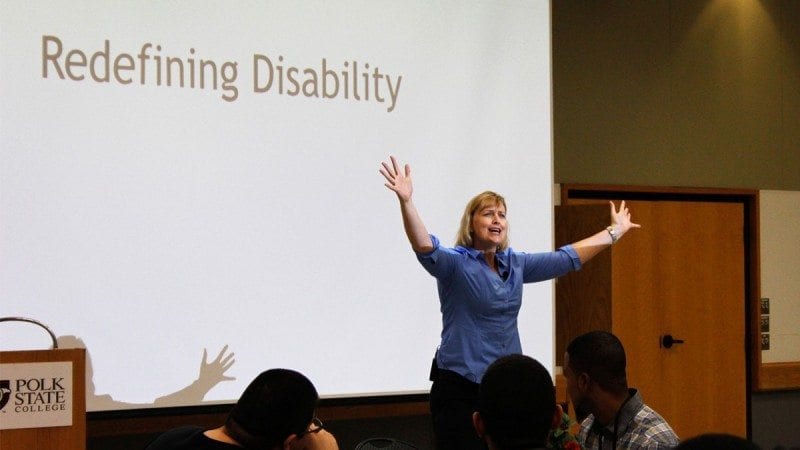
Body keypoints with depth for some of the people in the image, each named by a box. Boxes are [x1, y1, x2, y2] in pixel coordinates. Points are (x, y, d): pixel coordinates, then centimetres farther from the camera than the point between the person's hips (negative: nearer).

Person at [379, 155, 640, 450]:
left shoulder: (515, 264, 12)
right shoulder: (455, 264, -7)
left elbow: (567, 258, 22)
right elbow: (425, 248, -27)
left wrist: (614, 232, 27)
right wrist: (406, 202, -44)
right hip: (461, 389, -6)